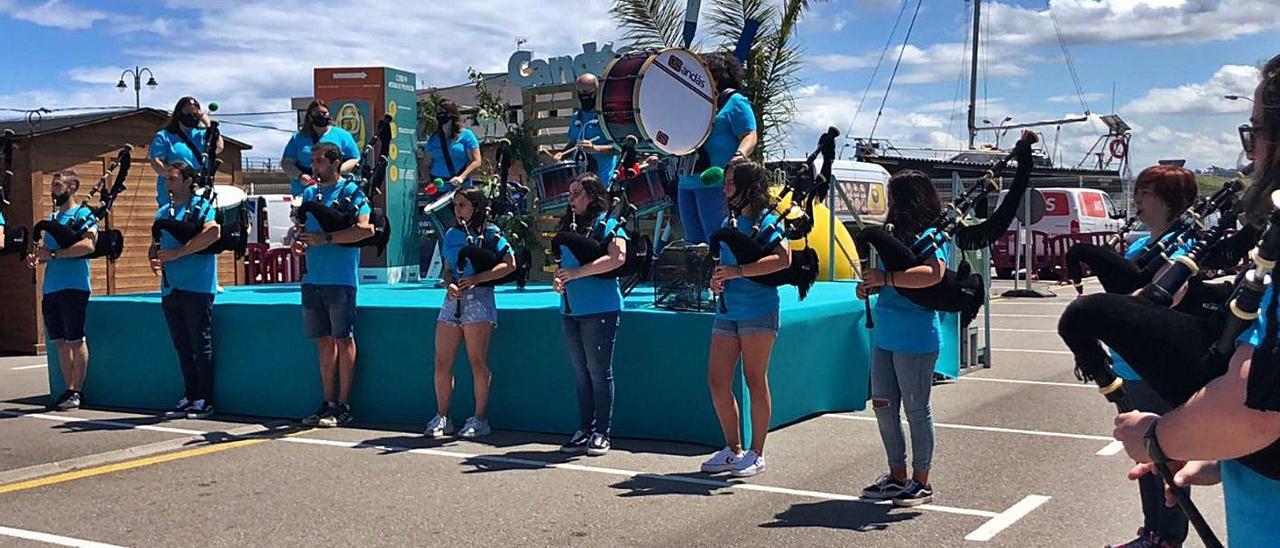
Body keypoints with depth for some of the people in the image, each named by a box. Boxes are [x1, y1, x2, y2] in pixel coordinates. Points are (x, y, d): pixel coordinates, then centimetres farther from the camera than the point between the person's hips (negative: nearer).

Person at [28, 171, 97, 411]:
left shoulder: (82, 214, -4)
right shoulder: (52, 217, 20)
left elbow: (88, 244, -19)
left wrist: (53, 254, -18)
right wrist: (38, 257, 4)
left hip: (73, 287, -8)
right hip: (50, 289, 8)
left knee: (75, 340, -3)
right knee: (61, 342, 9)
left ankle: (77, 391, 2)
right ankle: (69, 389, 14)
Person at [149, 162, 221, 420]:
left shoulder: (202, 206, -4)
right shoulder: (163, 212, 18)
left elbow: (213, 232, -22)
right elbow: (156, 244, 22)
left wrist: (176, 253, -19)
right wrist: (154, 259, -2)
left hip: (197, 288, -7)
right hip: (170, 289, 7)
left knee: (201, 346, -2)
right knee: (182, 347, 11)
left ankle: (205, 400, 4)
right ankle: (189, 398, 18)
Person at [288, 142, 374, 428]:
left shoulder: (350, 191, -4)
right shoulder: (308, 193, 17)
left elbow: (366, 229, -16)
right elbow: (297, 228, 20)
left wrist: (325, 238, -19)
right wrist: (294, 238, -4)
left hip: (340, 279, -6)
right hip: (312, 278, 7)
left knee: (343, 340, -2)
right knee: (324, 342, 10)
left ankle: (343, 406, 3)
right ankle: (328, 402, 16)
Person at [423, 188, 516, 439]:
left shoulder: (490, 233, 0)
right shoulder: (451, 235, 17)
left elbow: (510, 264, -8)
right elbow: (448, 269, 18)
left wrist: (476, 279, -17)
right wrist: (450, 285, -6)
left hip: (478, 299, -5)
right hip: (452, 301, 6)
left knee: (478, 361, -4)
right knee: (442, 361, 2)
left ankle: (479, 419, 4)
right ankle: (442, 418, 11)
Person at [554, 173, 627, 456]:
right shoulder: (568, 225, 17)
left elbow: (618, 257, -20)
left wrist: (577, 272, -20)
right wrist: (558, 278, 1)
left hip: (600, 308, -7)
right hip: (570, 308, 7)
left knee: (599, 372, -2)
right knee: (581, 373, 11)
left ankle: (601, 433, 5)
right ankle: (584, 431, 16)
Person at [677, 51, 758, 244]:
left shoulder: (735, 102, -2)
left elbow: (750, 136, -10)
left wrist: (740, 155, -30)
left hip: (716, 183, -9)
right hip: (688, 182, 9)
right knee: (693, 241, 9)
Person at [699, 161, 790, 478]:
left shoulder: (765, 221, -6)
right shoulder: (729, 223, 16)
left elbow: (784, 259, -20)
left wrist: (738, 271, -23)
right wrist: (716, 280, 3)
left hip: (758, 310, -7)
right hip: (728, 311, 7)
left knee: (755, 380, -1)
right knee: (717, 381, 5)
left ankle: (756, 454, 9)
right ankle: (733, 450, 18)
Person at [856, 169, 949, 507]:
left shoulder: (929, 236, -11)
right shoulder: (897, 234, 14)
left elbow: (933, 274, -30)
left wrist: (885, 277, -28)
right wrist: (870, 286, 4)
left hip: (916, 339, -8)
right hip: (886, 336, 9)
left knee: (916, 409, 2)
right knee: (883, 405, 11)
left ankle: (921, 482, 14)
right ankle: (897, 476, 23)